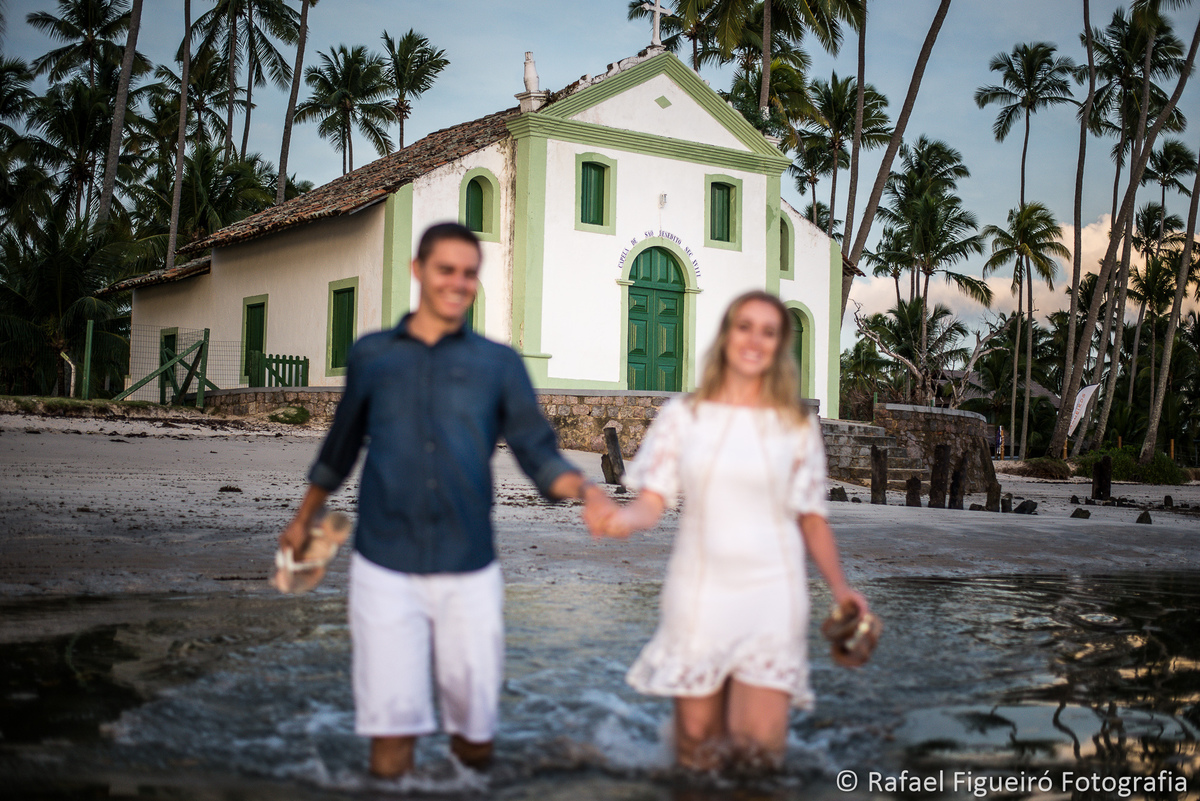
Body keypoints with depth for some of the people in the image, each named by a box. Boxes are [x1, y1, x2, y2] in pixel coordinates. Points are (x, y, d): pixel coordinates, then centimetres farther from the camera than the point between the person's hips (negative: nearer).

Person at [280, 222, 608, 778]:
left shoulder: (498, 363, 6)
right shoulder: (371, 355, 8)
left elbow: (538, 453, 1)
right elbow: (342, 445, 22)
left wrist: (581, 487, -19)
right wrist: (304, 519, 30)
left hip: (468, 572, 1)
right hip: (385, 569, 0)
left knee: (476, 744, 10)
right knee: (390, 750, -3)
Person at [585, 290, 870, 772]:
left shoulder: (797, 426, 4)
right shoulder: (682, 416, 3)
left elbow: (811, 516, 8)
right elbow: (653, 500, -4)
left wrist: (839, 587, -4)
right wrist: (624, 520, -26)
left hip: (771, 592, 0)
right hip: (699, 590, 0)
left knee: (760, 747, -8)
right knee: (698, 756, 5)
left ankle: (755, 697, 23)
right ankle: (708, 701, 36)